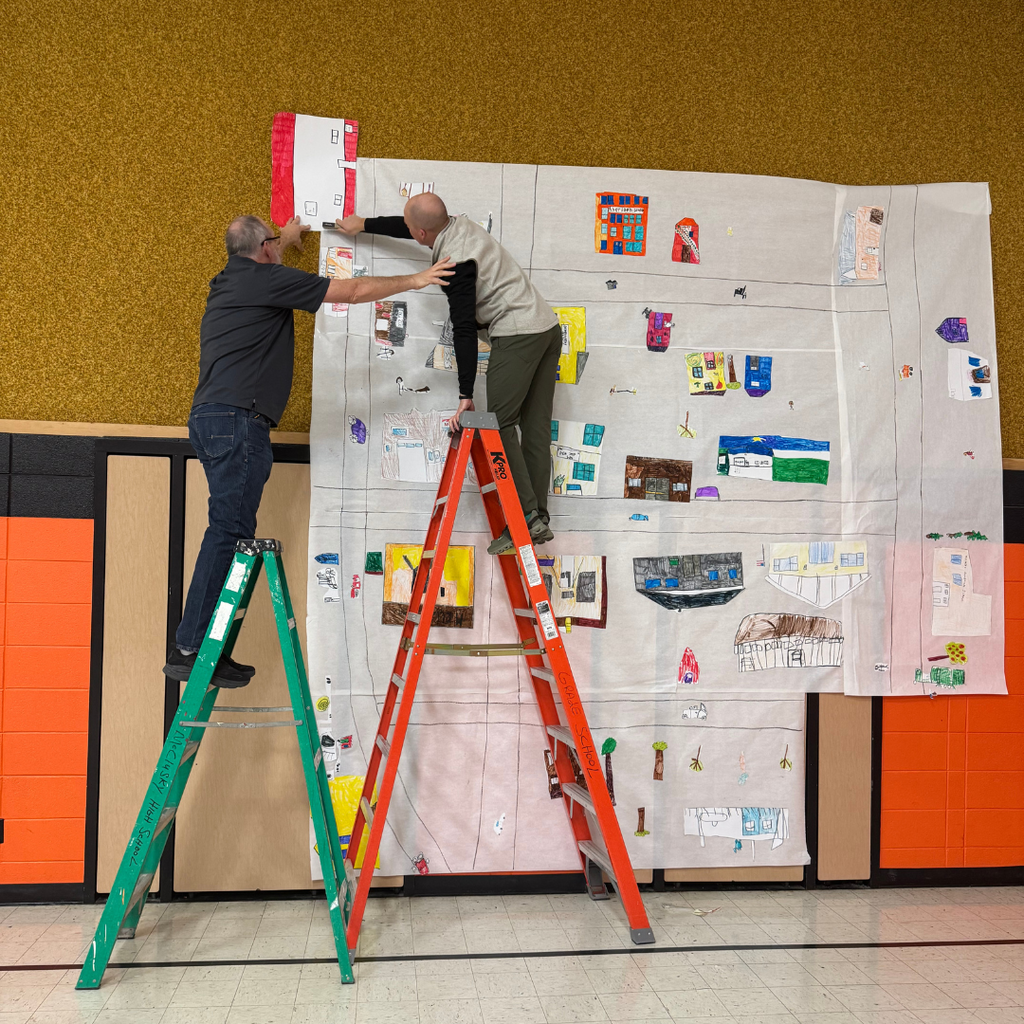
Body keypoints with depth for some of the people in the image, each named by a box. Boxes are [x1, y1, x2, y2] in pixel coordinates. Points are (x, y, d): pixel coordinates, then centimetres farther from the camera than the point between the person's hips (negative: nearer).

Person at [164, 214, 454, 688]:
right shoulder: (267, 280, -2)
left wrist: (287, 238, 65)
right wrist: (414, 280, 10)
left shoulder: (228, 281, 23)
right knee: (229, 533, -12)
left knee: (227, 532, 8)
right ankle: (191, 650, -12)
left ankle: (194, 648, 8)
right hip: (237, 421, -10)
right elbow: (352, 291, -1)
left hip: (210, 418, 10)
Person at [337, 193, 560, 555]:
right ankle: (539, 518, 8)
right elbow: (407, 227, 30)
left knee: (499, 424, -8)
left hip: (518, 336, -10)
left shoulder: (456, 262, -16)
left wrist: (465, 395, -19)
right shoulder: (460, 225, 11)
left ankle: (525, 517, -12)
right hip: (549, 328, 10)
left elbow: (465, 329, -20)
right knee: (536, 428, 6)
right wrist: (364, 224, 42)